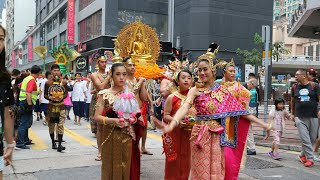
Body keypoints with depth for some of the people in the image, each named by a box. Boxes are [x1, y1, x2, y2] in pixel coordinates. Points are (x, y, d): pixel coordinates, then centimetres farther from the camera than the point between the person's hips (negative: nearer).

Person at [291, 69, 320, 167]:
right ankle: (310, 158, 0)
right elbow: (292, 101, 18)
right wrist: (293, 114, 19)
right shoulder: (294, 87, 7)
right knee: (305, 139, -7)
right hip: (300, 117, 1)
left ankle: (303, 155, 27)